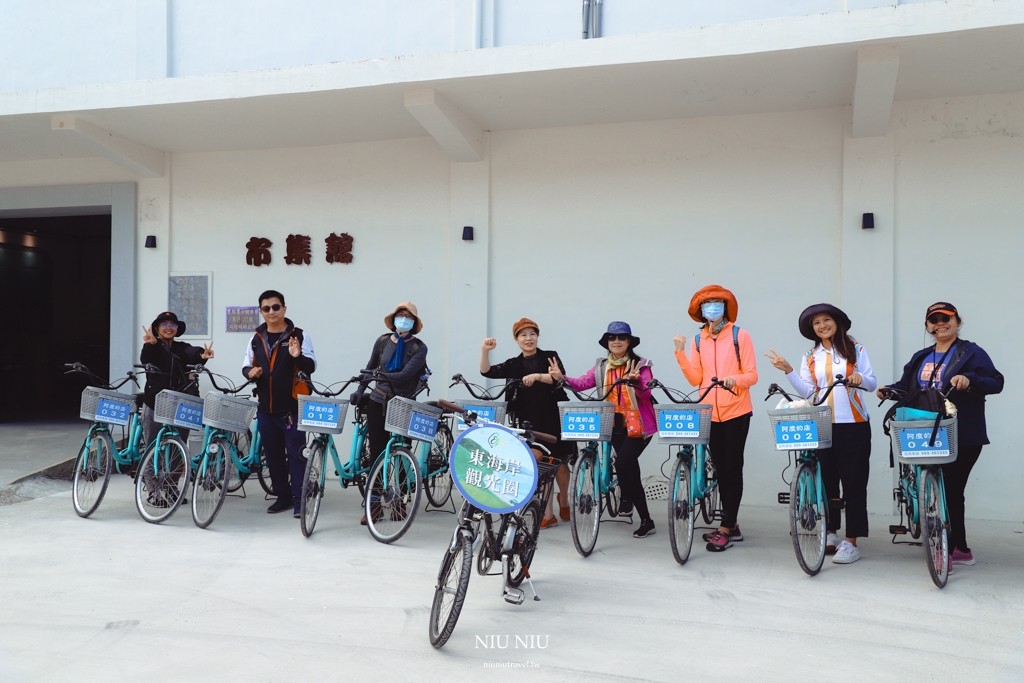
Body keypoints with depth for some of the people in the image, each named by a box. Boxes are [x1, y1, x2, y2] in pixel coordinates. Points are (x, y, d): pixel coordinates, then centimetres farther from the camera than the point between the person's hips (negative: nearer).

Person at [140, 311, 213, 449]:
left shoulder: (182, 348, 10)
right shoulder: (153, 348, 4)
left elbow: (193, 354, -13)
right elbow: (145, 359, -19)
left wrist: (202, 355, -39)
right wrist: (151, 344, -43)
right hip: (155, 405, -2)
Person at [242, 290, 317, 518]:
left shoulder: (299, 336, -4)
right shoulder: (257, 339, 10)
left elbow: (311, 367, -10)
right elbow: (246, 365, 17)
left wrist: (298, 356, -31)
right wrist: (250, 372, -7)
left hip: (292, 407, -5)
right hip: (266, 407, 5)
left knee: (296, 453, -5)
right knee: (273, 454, 11)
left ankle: (299, 500, 0)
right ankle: (283, 496, 23)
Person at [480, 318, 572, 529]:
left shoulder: (550, 357, 4)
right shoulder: (513, 365, 11)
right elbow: (487, 372, 2)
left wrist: (537, 376, -27)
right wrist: (485, 351, -14)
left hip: (553, 418, -2)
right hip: (529, 422, 2)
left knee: (559, 462, 8)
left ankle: (563, 500, 36)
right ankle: (548, 514, 6)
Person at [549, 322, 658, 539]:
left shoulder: (641, 365, -4)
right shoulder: (601, 366, 8)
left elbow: (646, 393, -17)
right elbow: (582, 383, -4)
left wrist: (635, 381, -36)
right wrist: (561, 377, -20)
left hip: (638, 424, -4)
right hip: (616, 425, 4)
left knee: (623, 463, -22)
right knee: (630, 469, 7)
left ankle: (626, 497, 4)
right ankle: (646, 521, 16)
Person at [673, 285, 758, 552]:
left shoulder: (739, 335, -3)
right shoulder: (698, 340, 9)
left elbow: (752, 375, -5)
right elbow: (695, 379, 2)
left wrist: (736, 380, -26)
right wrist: (680, 353, -7)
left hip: (736, 412, -4)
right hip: (710, 414, 4)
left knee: (732, 469, -2)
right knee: (720, 469, 10)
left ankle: (725, 530, 3)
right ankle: (732, 526, 21)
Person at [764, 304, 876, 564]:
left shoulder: (855, 350, 4)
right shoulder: (810, 357, 10)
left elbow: (872, 384, 1)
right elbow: (807, 392, 1)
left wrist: (860, 378, -20)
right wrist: (788, 371, -9)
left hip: (853, 425, -3)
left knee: (853, 482, -2)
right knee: (826, 480, 8)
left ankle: (851, 543, 2)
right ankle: (831, 534, 22)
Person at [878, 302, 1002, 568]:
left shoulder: (971, 353, -1)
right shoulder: (921, 358, 16)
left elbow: (996, 382, -11)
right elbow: (906, 387, 14)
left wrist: (969, 379, -29)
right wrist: (888, 390, -6)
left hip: (962, 436, -6)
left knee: (950, 491, -4)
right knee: (947, 492, 11)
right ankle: (961, 549, 22)